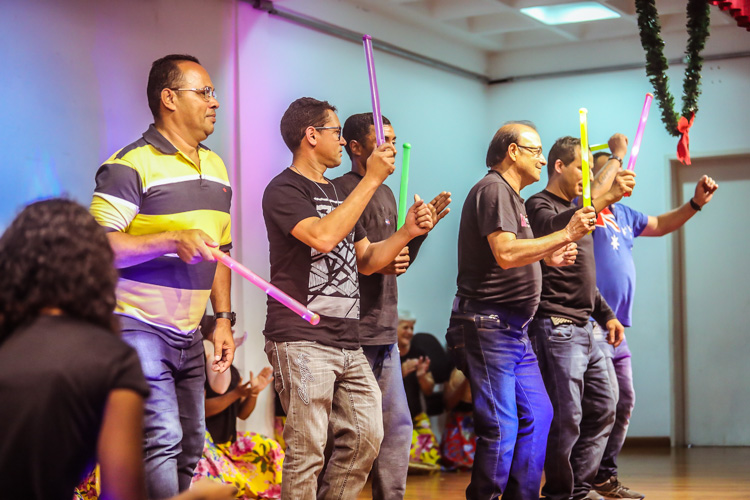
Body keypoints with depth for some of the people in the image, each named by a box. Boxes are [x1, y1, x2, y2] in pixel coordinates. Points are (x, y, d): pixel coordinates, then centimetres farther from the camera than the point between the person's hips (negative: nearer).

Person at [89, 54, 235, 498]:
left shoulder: (216, 168, 16)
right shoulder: (131, 165, -10)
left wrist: (224, 318, 15)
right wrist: (172, 240, -26)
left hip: (188, 337, 8)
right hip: (138, 328, -8)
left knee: (189, 449, 8)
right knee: (161, 440, -16)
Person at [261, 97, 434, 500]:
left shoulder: (335, 193, 23)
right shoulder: (284, 190, -5)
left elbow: (365, 261, 22)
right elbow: (322, 237, -22)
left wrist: (407, 233, 4)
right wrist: (371, 179, -17)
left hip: (347, 343, 8)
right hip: (302, 341, -8)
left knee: (365, 437, 6)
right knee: (307, 451, -8)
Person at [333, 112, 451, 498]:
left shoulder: (386, 195, 19)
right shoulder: (340, 190, -9)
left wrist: (419, 230, 10)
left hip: (384, 333, 9)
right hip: (351, 331, -9)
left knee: (396, 426, 10)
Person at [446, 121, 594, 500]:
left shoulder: (511, 195, 22)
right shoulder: (493, 189, -10)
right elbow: (505, 254, -24)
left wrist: (548, 258, 12)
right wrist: (565, 235, -21)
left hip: (514, 329, 11)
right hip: (488, 324, -11)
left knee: (537, 415, 11)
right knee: (501, 426, -10)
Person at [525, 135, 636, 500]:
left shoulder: (576, 210, 23)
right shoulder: (540, 206, -6)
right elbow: (553, 229, -32)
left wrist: (605, 314, 22)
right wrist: (606, 198, -38)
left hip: (582, 327, 10)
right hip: (556, 327, -10)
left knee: (602, 410, 11)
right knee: (566, 417, -8)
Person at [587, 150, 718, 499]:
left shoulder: (623, 214, 18)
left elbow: (660, 226, 30)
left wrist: (695, 203, 18)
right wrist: (616, 155, -14)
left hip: (615, 326, 9)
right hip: (589, 323, -9)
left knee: (624, 402, 12)